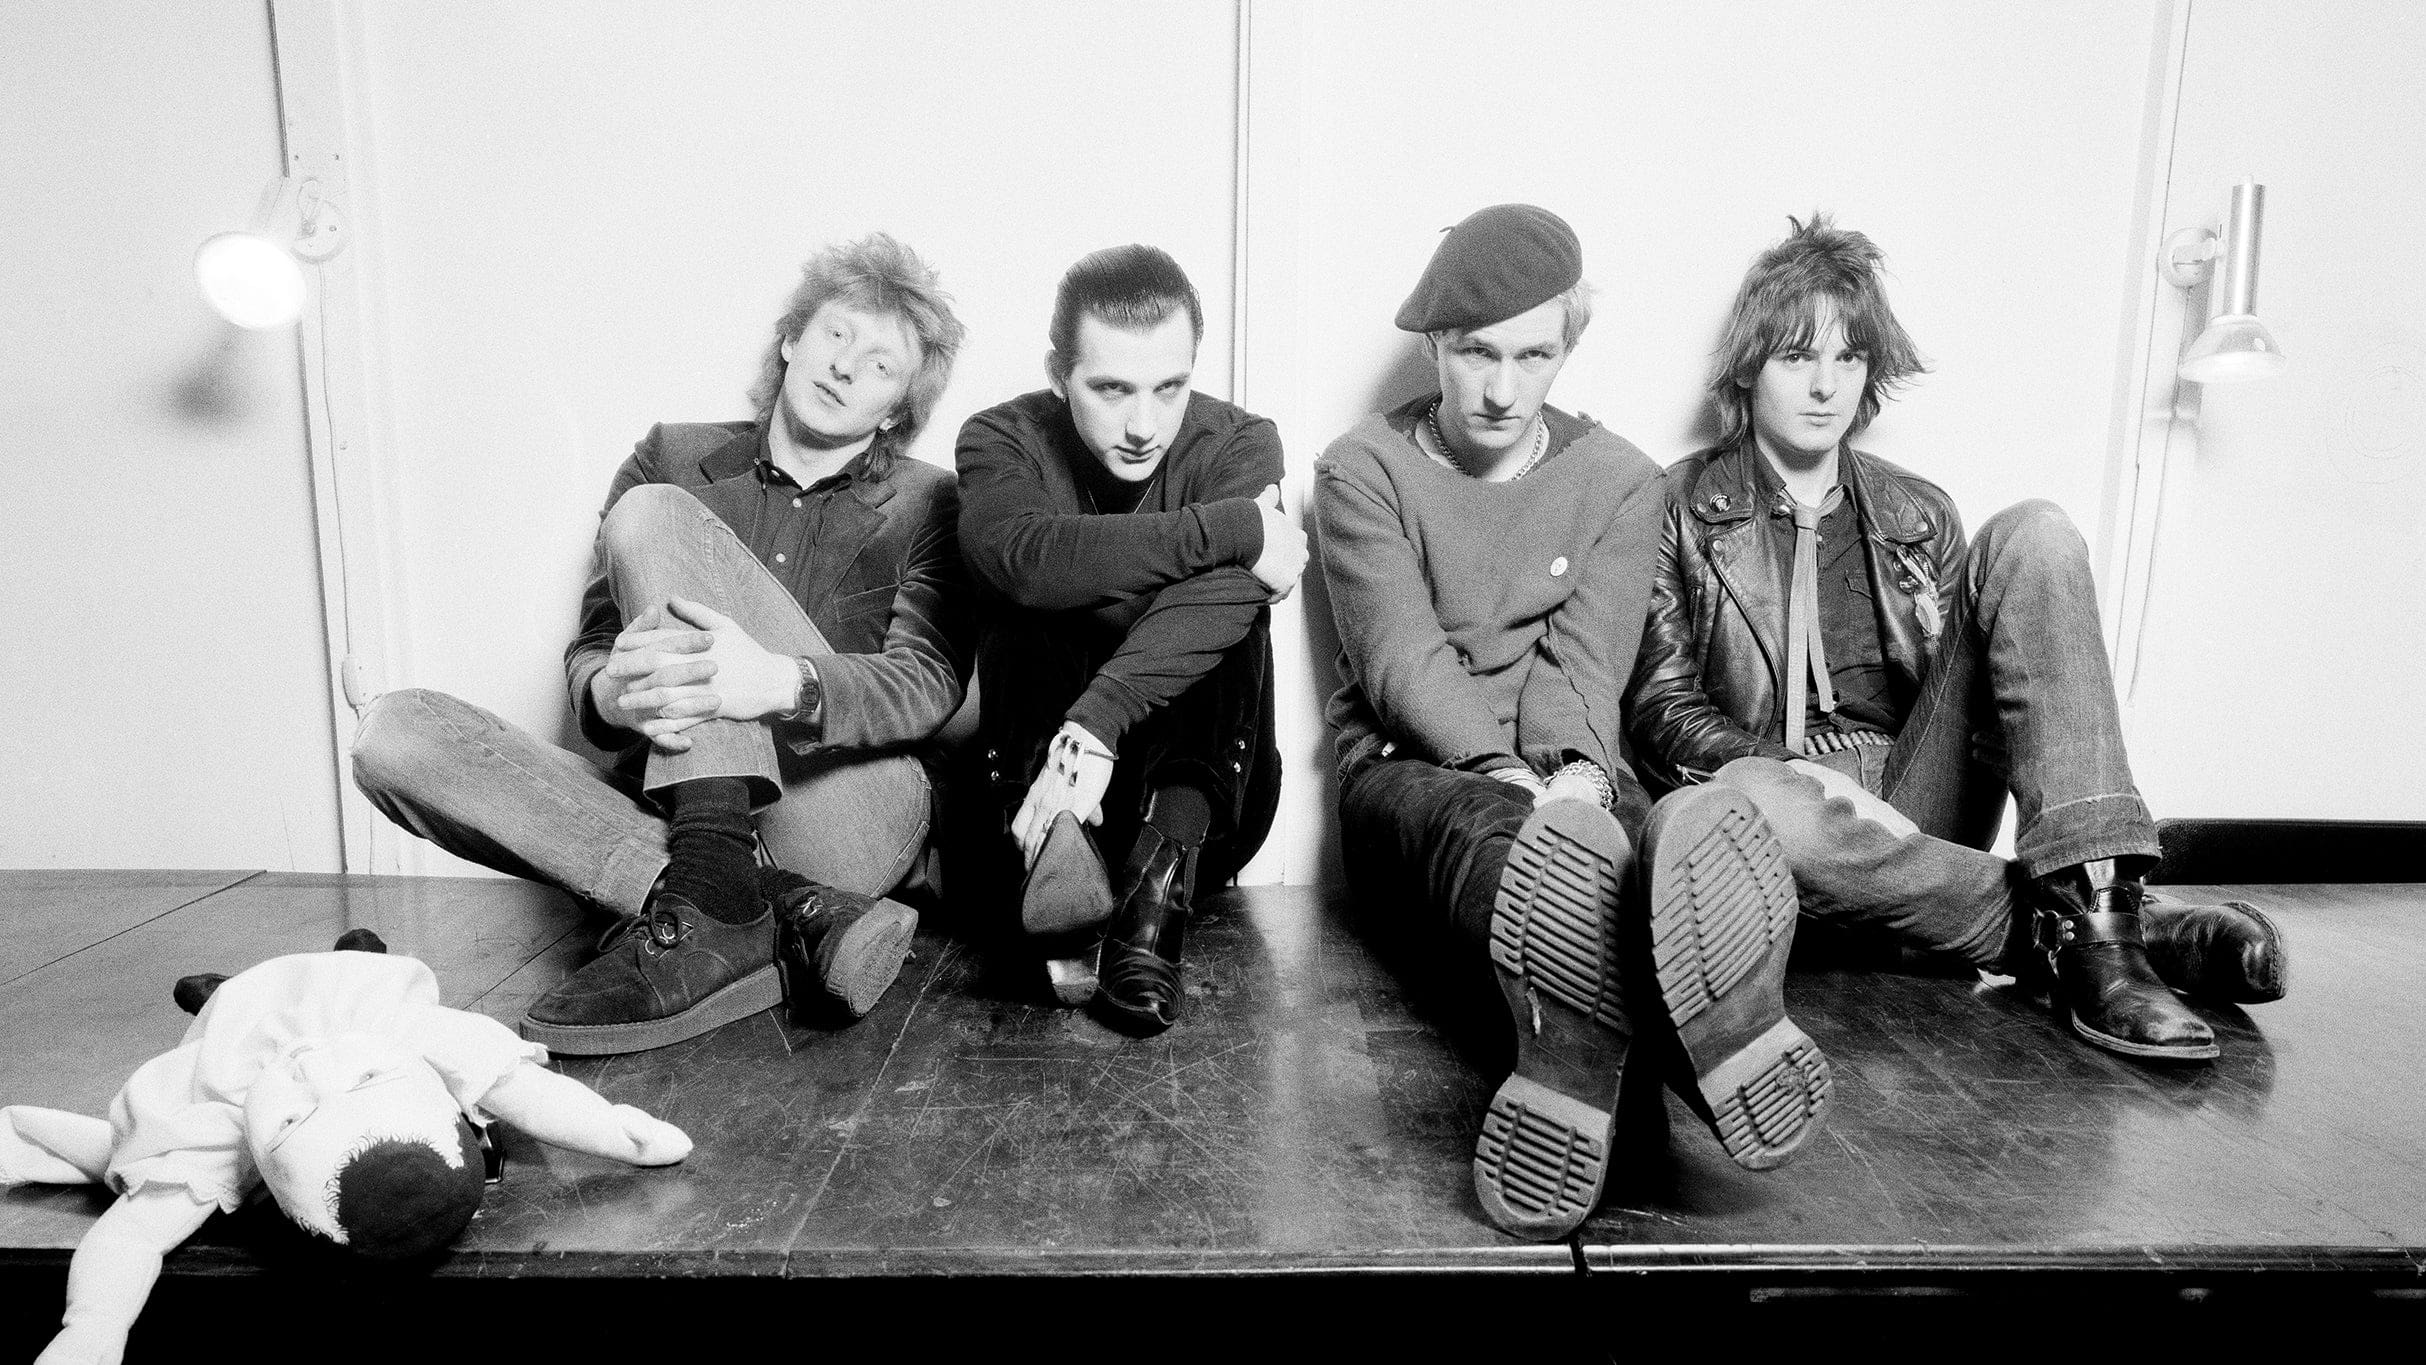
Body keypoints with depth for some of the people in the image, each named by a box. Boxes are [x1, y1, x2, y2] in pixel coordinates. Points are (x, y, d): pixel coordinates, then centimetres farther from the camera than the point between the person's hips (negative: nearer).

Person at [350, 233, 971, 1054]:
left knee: (652, 515, -16)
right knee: (395, 734, -19)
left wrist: (782, 681, -29)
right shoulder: (674, 457, 15)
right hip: (669, 810, 4)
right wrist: (613, 694, -19)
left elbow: (928, 682, -7)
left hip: (848, 823, -3)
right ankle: (791, 911, -32)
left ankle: (710, 900, -31)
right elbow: (588, 653, 8)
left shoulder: (924, 505, 9)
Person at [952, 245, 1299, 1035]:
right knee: (1029, 615, -23)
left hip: (1198, 807, 0)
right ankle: (1054, 844, -41)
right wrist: (1233, 529, -30)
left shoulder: (1240, 444, -6)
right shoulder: (1003, 439, -4)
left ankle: (1161, 874, -38)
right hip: (1026, 786, 0)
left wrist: (1096, 724, -42)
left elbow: (1220, 589, -28)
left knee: (1231, 612, -25)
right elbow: (1024, 556, -29)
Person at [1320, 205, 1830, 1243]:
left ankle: (1573, 1058, -69)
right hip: (1410, 767, -2)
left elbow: (1584, 661, -2)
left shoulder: (1619, 480, 12)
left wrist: (1575, 773, -25)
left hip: (1568, 779, 3)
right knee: (1489, 826, -40)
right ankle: (1705, 1039, -70)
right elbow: (1402, 659, -9)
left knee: (1617, 833, -36)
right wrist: (1507, 775, -27)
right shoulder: (1364, 469, 5)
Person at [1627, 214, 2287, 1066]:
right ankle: (2068, 933, -28)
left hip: (1917, 804, 4)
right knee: (1745, 801, -42)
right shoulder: (1682, 507, 7)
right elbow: (1660, 707, -2)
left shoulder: (1920, 517, 19)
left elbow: (1961, 685, 15)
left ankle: (2094, 899, -30)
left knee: (2031, 536, -15)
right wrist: (1799, 771, -20)